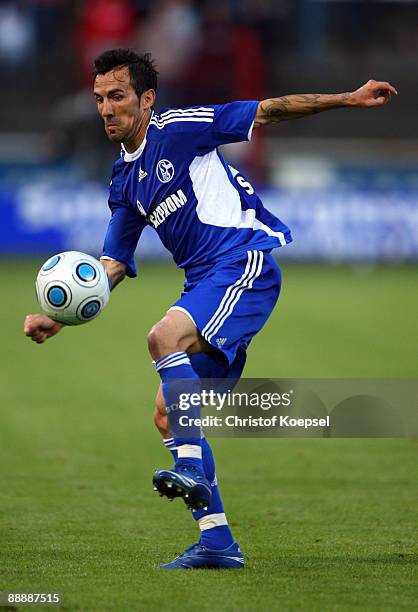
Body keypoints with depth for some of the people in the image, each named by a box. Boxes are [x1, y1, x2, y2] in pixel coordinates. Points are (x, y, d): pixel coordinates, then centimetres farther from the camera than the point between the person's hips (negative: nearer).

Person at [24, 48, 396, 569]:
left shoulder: (177, 129, -3)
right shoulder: (124, 182, 18)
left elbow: (269, 112, -1)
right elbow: (111, 266, 20)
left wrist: (348, 99, -6)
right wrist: (58, 316, 7)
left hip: (245, 263, -8)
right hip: (205, 284, 8)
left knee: (165, 337, -31)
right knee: (168, 416, 0)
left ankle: (191, 468, -31)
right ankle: (217, 541, 2)